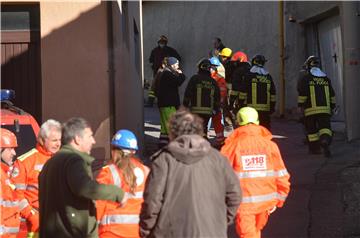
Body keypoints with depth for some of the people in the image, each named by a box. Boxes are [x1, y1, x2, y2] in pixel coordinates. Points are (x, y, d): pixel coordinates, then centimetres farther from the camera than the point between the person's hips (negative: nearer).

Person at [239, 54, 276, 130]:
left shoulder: (249, 76, -4)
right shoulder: (268, 77, 10)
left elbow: (243, 93, -6)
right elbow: (273, 95, 12)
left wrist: (241, 104, 1)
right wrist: (272, 107, 18)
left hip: (252, 108, -4)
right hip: (265, 109, 4)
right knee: (266, 127, 11)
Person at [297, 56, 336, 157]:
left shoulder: (305, 78, -3)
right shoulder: (325, 78, 12)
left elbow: (302, 93, -8)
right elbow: (332, 95, 15)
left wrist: (300, 106, -2)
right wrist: (332, 106, 22)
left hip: (310, 110, -2)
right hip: (325, 109, 2)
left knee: (312, 129, 10)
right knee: (325, 127, -3)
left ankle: (315, 148, 15)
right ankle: (325, 140, -31)